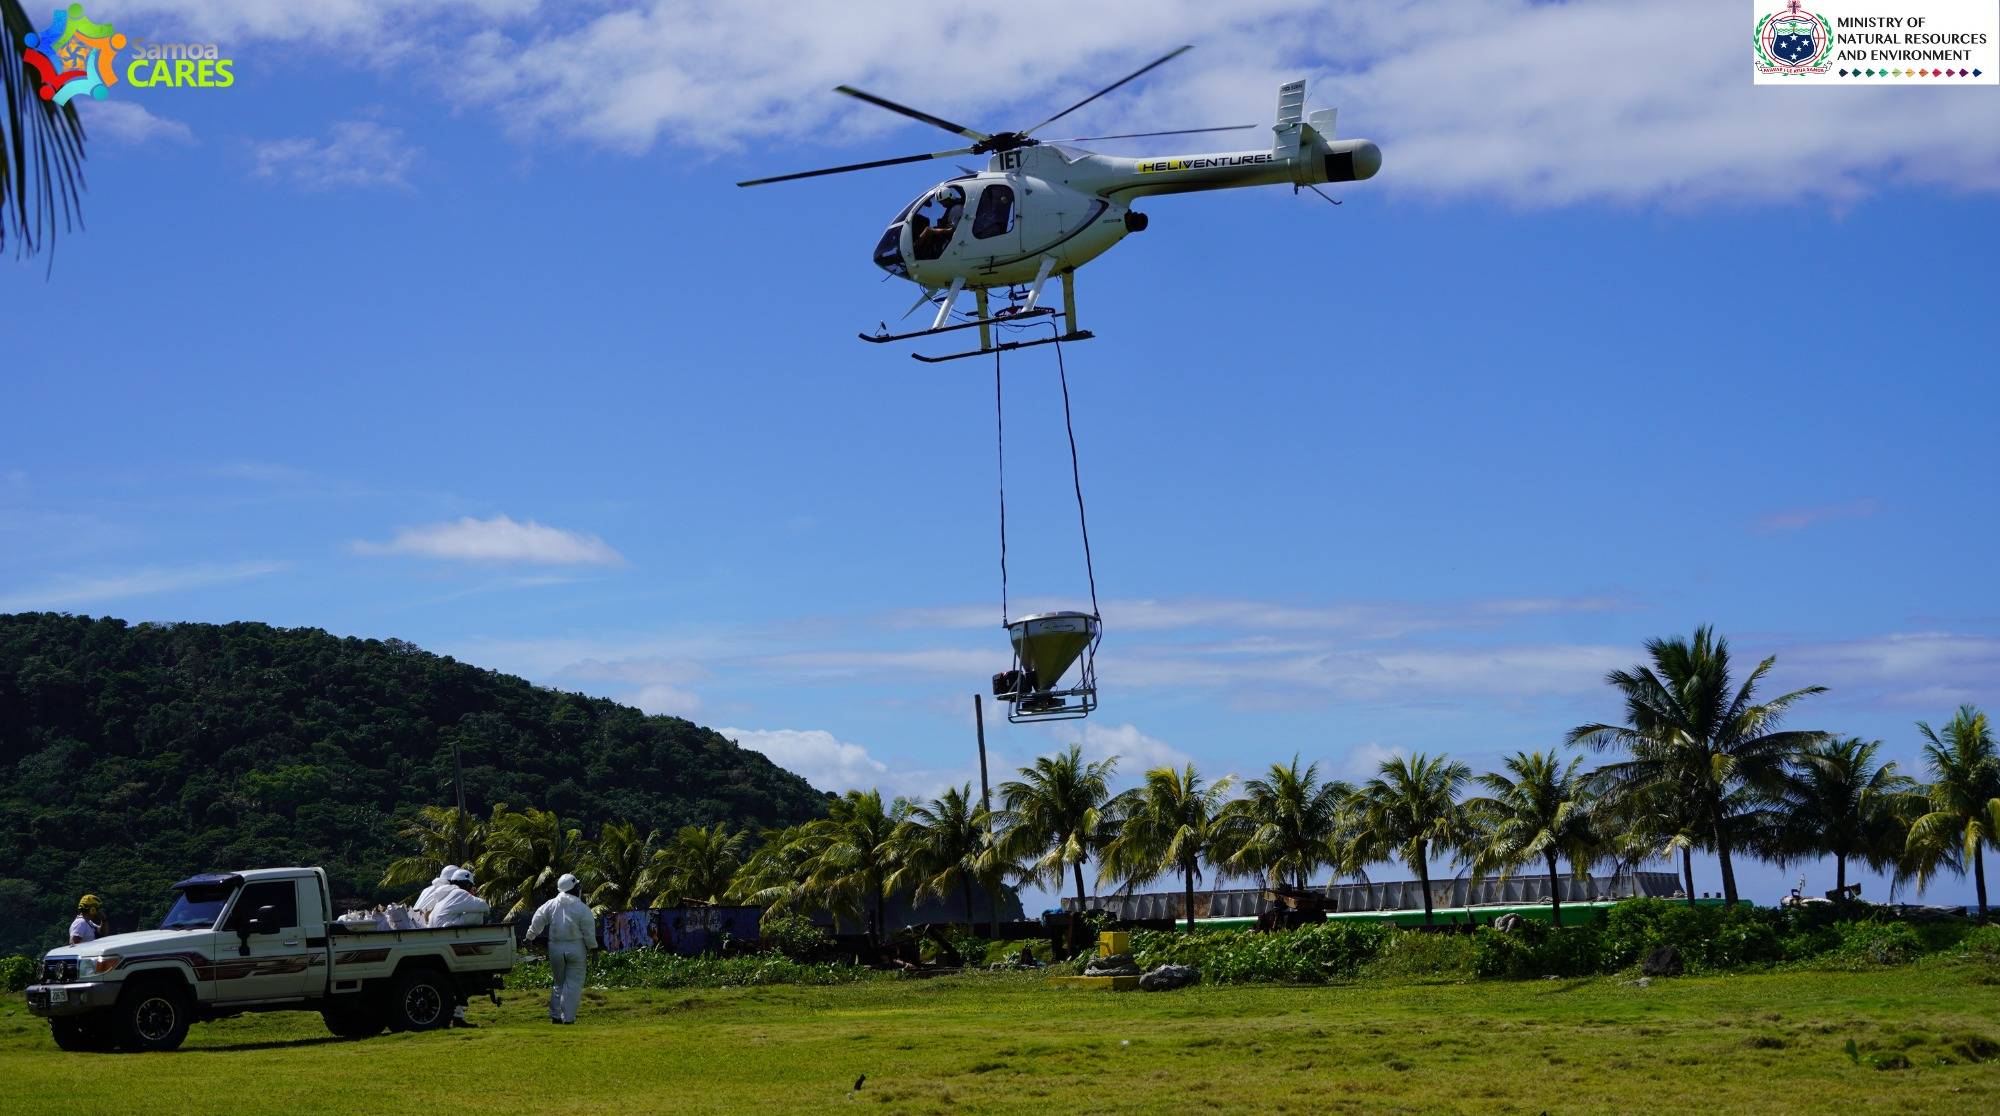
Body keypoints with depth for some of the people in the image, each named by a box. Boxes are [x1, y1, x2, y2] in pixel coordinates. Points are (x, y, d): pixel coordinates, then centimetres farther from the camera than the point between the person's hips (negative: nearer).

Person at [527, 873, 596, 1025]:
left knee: (558, 982, 17)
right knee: (573, 983, 2)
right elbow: (589, 932, -7)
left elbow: (536, 922, 6)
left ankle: (555, 1016, 15)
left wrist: (530, 938, 21)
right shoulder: (582, 908, -8)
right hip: (575, 948, -3)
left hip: (555, 948, 3)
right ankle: (568, 1018, -3)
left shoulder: (550, 905, 0)